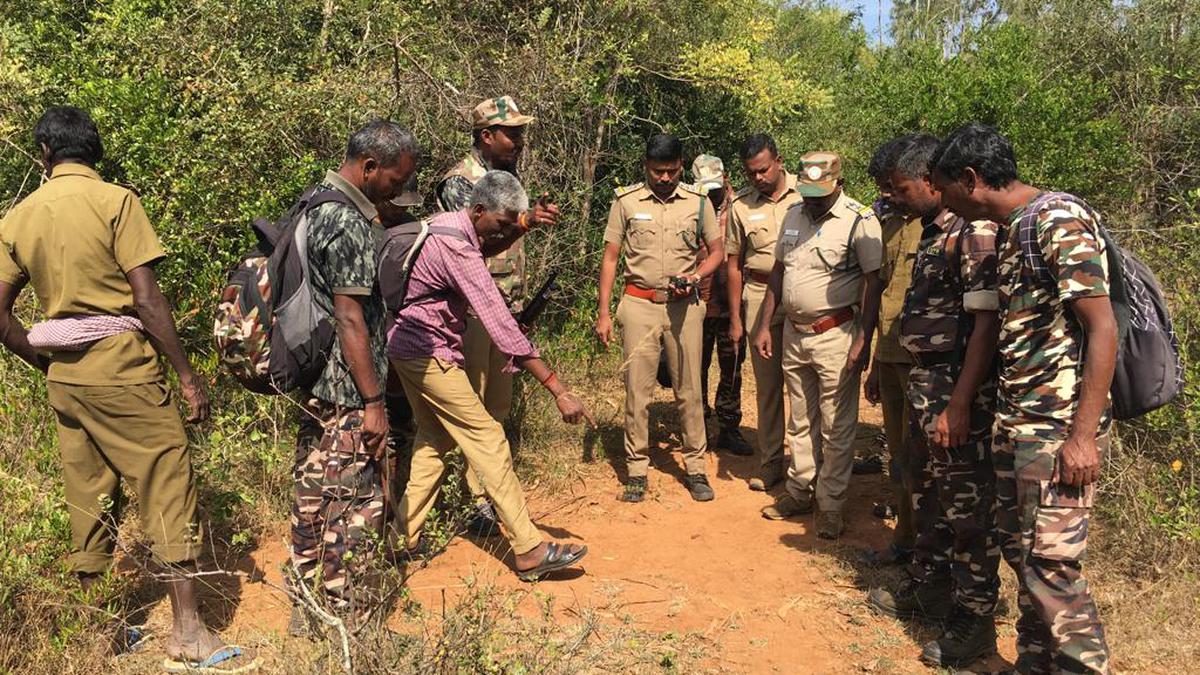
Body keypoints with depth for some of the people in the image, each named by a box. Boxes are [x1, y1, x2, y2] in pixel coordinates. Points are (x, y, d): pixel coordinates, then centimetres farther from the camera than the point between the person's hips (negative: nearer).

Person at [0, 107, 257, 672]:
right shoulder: (115, 201, -9)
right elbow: (146, 300, -14)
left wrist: (46, 365, 18)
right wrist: (187, 374, -10)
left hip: (64, 376, 6)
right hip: (121, 369, -6)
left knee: (89, 500, 15)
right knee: (168, 489, -1)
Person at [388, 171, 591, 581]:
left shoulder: (444, 224, 4)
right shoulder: (458, 248, -26)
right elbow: (499, 322, -32)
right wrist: (557, 389, -33)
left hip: (407, 345, 10)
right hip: (429, 351, -10)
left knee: (434, 437, 16)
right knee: (487, 438, -8)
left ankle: (405, 536, 22)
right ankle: (529, 550, -6)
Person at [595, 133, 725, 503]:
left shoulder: (699, 202, 3)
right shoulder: (626, 202, 1)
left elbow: (717, 251, 10)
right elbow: (610, 258, 3)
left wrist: (694, 276, -10)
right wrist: (603, 313, -2)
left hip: (684, 305, 1)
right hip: (639, 304, -1)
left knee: (689, 390, 6)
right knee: (637, 391, 3)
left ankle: (695, 468, 18)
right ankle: (636, 470, 14)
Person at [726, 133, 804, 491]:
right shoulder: (741, 205, 4)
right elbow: (733, 263, 9)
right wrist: (735, 318, 7)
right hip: (761, 298, 2)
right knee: (767, 384, 8)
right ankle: (770, 463, 19)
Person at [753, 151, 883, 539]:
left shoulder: (859, 220, -12)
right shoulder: (793, 216, 9)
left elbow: (873, 283, -13)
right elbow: (778, 272, 15)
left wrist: (863, 341, -18)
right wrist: (764, 326, 12)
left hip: (835, 336, -6)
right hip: (793, 333, 6)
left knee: (836, 428, 3)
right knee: (801, 422, 16)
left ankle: (831, 506, 13)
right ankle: (799, 493, 29)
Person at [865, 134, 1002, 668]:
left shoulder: (974, 232, -16)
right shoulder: (934, 232, 12)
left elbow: (986, 323, -22)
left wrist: (959, 405, -24)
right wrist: (924, 393, 18)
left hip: (958, 389, -9)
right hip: (927, 383, 9)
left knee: (967, 505, 1)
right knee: (931, 495, 20)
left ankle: (976, 619, 15)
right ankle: (929, 588, 35)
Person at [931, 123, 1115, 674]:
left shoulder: (1061, 223, -14)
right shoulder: (1011, 232, 13)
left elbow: (1102, 329, -18)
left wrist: (1083, 435, -20)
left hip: (1058, 428, -9)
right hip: (1015, 422, 9)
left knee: (1049, 565, -6)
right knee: (1019, 550, 15)